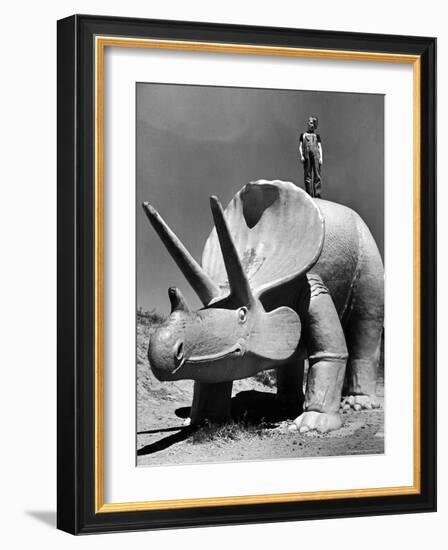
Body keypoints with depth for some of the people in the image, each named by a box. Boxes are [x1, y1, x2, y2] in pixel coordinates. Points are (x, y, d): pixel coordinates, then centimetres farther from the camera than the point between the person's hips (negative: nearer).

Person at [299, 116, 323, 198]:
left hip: (315, 155, 0)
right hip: (306, 156, 0)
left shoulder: (317, 136, 17)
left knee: (317, 174, -9)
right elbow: (300, 146, 12)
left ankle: (317, 193, -13)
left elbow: (320, 147, 11)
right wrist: (301, 156, -3)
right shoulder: (303, 135, 17)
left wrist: (321, 157, -1)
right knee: (307, 175, -2)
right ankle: (309, 193, -2)